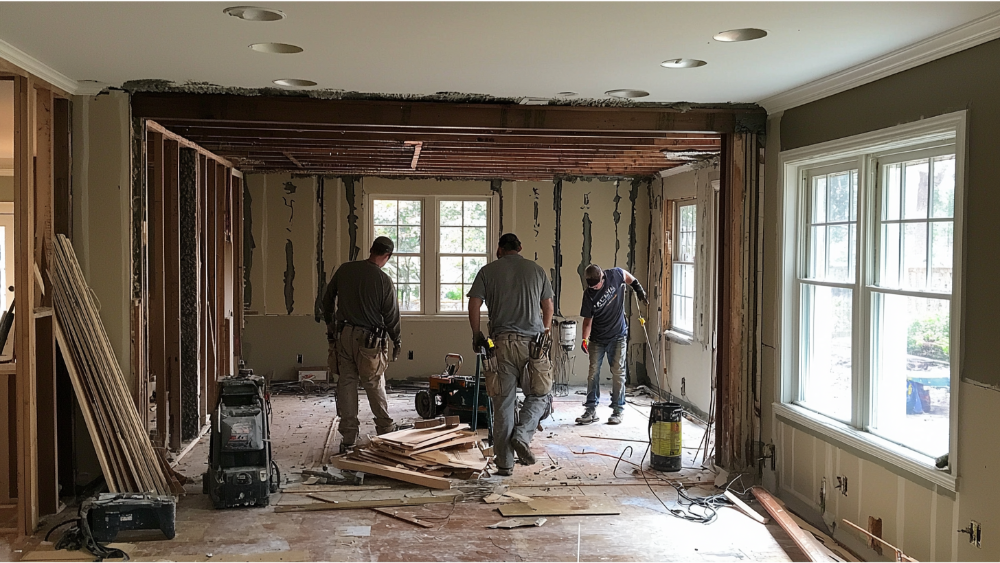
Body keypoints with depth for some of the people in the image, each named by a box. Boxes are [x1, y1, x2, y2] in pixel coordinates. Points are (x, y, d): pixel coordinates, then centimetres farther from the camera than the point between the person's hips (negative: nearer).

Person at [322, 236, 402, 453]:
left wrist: (330, 323, 25)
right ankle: (386, 430, 22)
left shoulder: (344, 270, 2)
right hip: (369, 340, -3)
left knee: (346, 384, 7)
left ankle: (349, 438, 10)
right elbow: (391, 315, -4)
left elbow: (327, 299, 11)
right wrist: (396, 341, 11)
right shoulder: (384, 280, -11)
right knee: (375, 386, 10)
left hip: (343, 335, 3)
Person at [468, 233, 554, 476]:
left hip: (503, 343, 0)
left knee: (503, 404, 4)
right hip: (534, 341, 1)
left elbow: (474, 305, 0)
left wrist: (476, 335, 13)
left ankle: (504, 463, 7)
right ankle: (522, 435, -9)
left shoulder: (488, 271, 7)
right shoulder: (537, 270, 12)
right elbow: (548, 306, 15)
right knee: (539, 396, 16)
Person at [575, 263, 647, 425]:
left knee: (618, 372, -1)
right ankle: (591, 410, 4)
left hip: (618, 336, 0)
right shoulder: (589, 295, -13)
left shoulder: (615, 275, -13)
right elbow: (588, 320, -9)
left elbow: (628, 277, 12)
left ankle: (618, 410, 5)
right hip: (597, 338, 0)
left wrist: (638, 288, 6)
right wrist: (585, 340, -21)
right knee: (593, 372, -1)